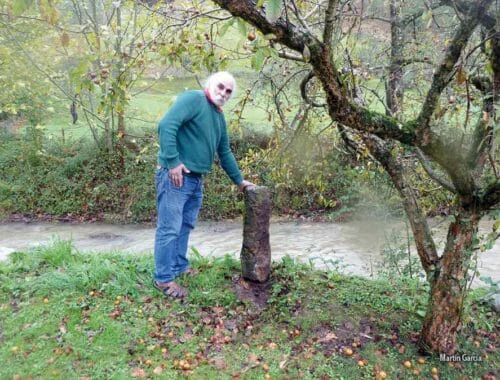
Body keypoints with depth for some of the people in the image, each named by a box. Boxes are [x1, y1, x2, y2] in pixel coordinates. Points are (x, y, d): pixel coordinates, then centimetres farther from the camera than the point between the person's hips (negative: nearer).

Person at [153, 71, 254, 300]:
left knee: (185, 226, 18)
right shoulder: (193, 98, -9)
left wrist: (239, 180, 28)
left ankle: (179, 267, 33)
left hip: (196, 179, 9)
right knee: (170, 228, -3)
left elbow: (225, 153, 26)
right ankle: (163, 279, 7)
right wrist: (173, 161, -24)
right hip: (175, 175, -9)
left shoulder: (219, 117, 18)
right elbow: (166, 125, -21)